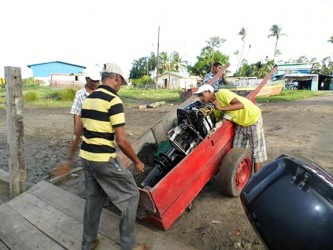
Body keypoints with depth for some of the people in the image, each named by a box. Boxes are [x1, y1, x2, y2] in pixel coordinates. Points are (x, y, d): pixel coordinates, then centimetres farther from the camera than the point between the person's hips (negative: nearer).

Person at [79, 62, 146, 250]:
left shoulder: (88, 99, 9)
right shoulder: (114, 100, -16)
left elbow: (82, 129, 16)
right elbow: (121, 141, -19)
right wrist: (137, 162, -6)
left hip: (86, 156, 9)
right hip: (104, 160, -8)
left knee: (93, 198, 22)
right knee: (130, 195, 7)